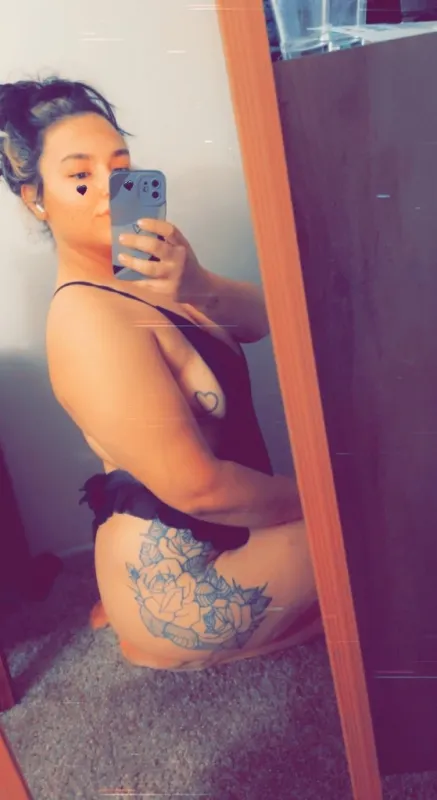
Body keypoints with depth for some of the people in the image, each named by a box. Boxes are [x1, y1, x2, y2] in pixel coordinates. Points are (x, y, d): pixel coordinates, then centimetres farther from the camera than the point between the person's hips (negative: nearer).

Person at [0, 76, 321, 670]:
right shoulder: (88, 315, -26)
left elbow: (263, 319, -4)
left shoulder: (141, 271, 1)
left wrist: (199, 288, -25)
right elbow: (198, 487, -27)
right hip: (179, 577, -7)